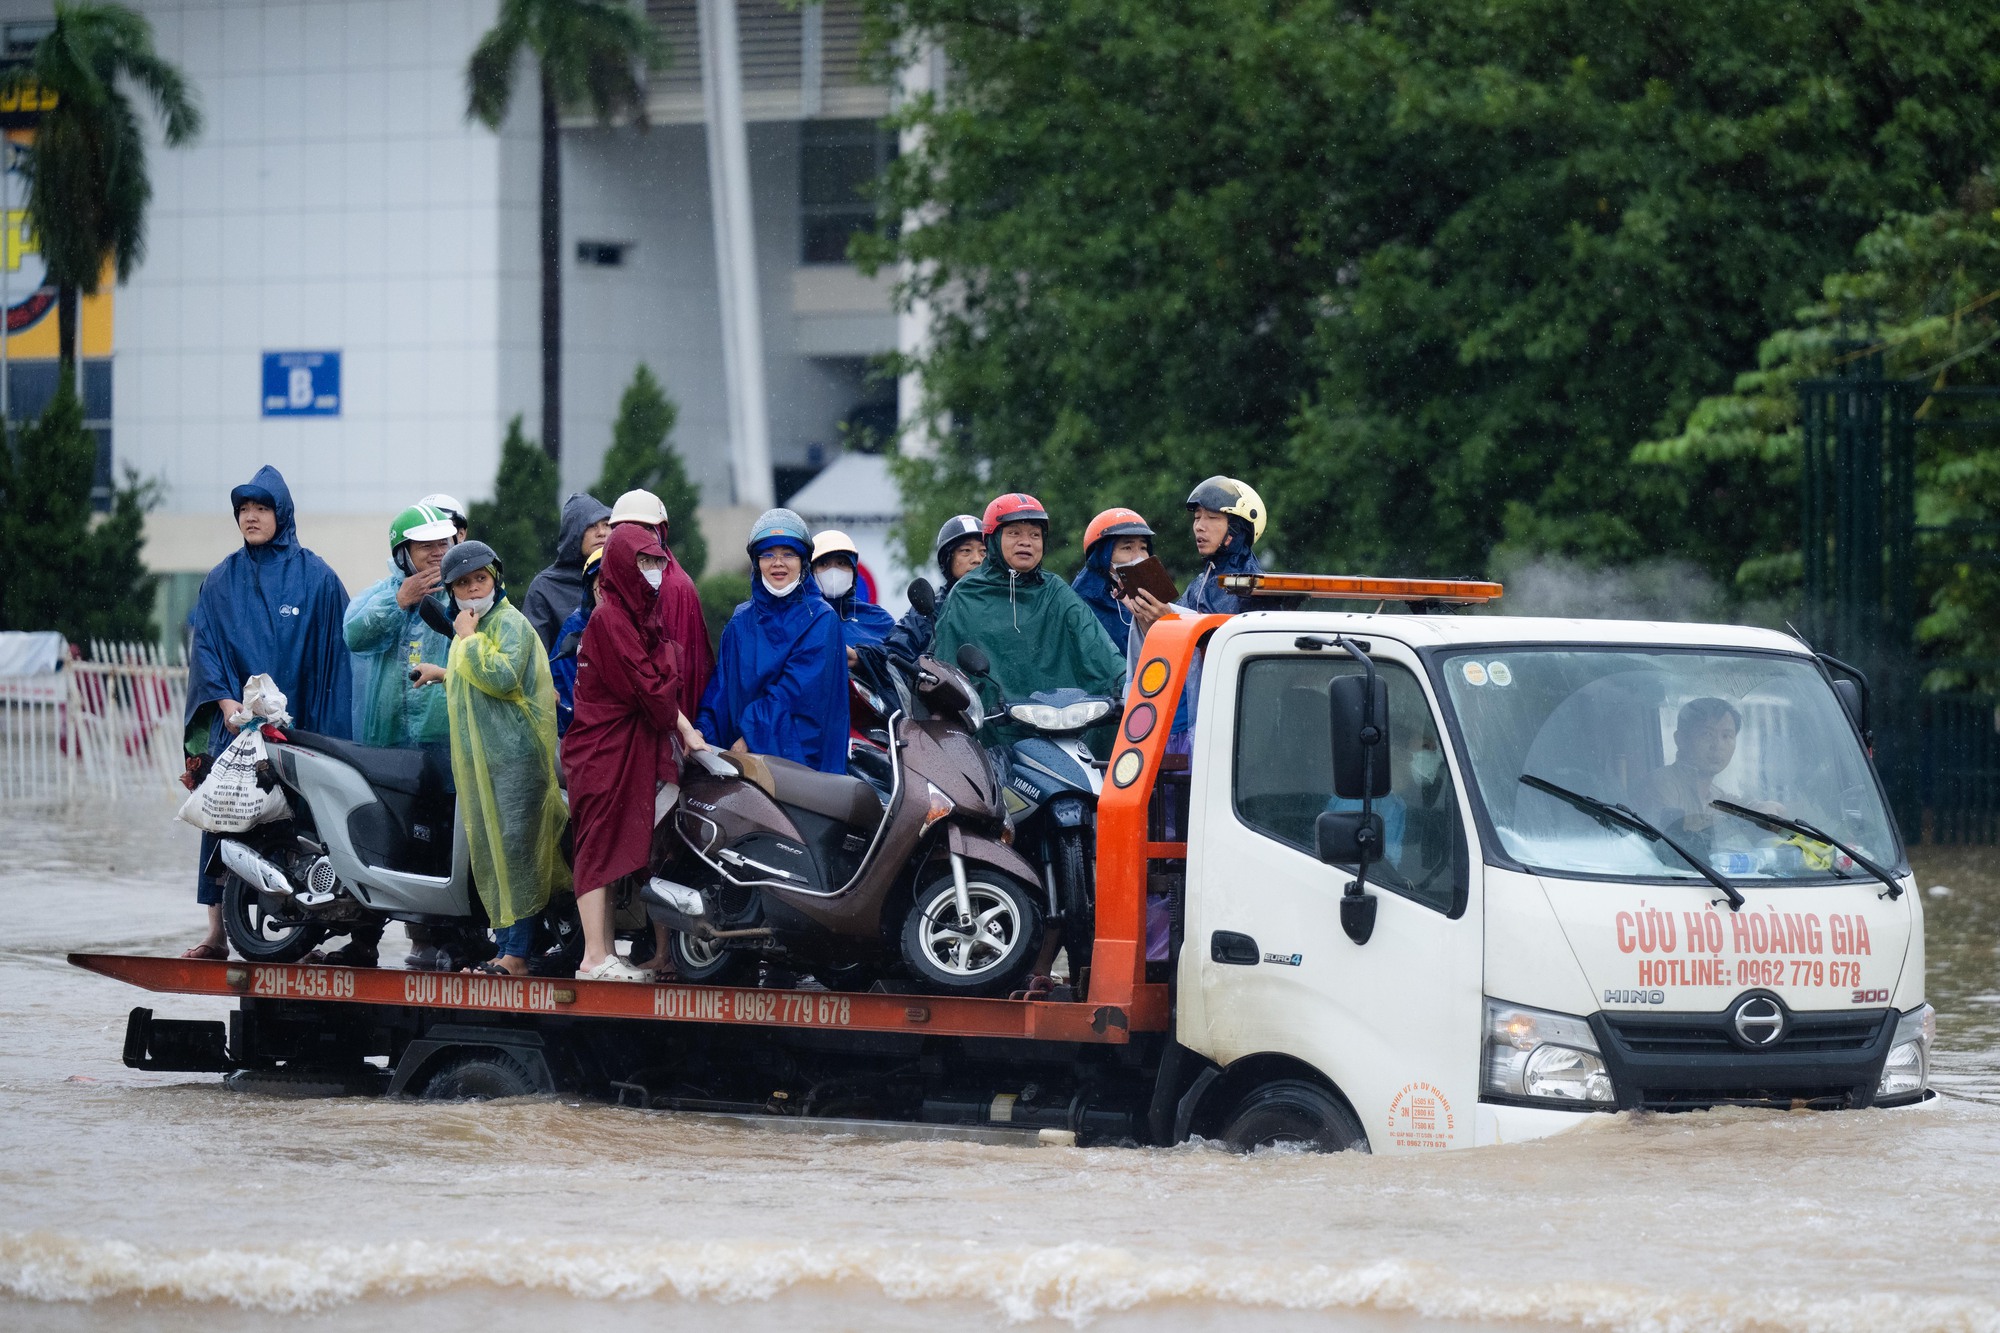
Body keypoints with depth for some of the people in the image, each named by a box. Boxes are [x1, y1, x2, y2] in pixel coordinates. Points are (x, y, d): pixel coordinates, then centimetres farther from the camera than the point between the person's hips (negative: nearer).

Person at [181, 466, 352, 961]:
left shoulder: (316, 577, 4)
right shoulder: (222, 580, 11)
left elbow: (336, 651, 2)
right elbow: (203, 645, 8)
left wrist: (330, 729, -5)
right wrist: (224, 700, -9)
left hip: (297, 726, -2)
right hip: (236, 721, 2)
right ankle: (217, 933, -1)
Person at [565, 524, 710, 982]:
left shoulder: (635, 615, 16)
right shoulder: (610, 619, -13)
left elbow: (658, 688, 11)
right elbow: (647, 688, -18)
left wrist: (684, 728, -3)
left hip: (635, 750, 9)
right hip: (605, 750, -9)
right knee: (601, 847, -8)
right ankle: (596, 958, -9)